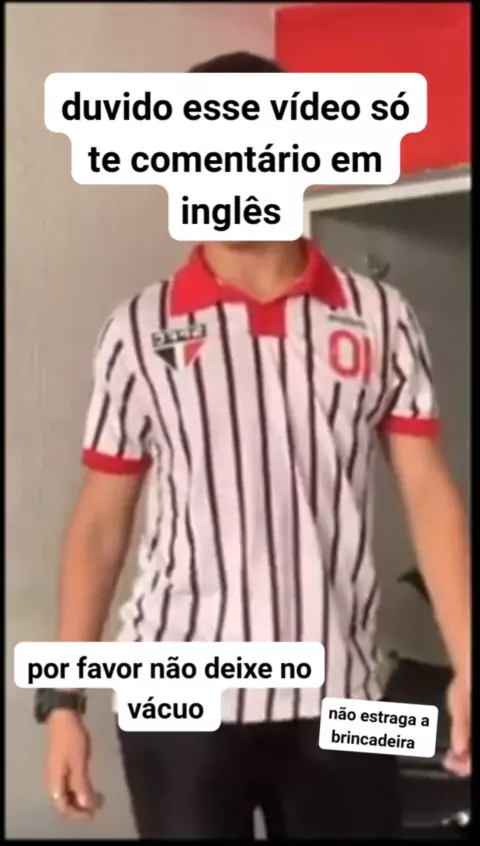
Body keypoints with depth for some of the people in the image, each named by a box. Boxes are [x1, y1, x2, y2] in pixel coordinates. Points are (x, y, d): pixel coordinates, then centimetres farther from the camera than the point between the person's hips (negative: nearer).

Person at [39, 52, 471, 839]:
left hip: (339, 694, 1)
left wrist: (465, 667, -8)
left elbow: (428, 492, 1)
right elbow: (101, 520, 4)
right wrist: (63, 696, 2)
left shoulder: (379, 317, 2)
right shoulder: (139, 330, 1)